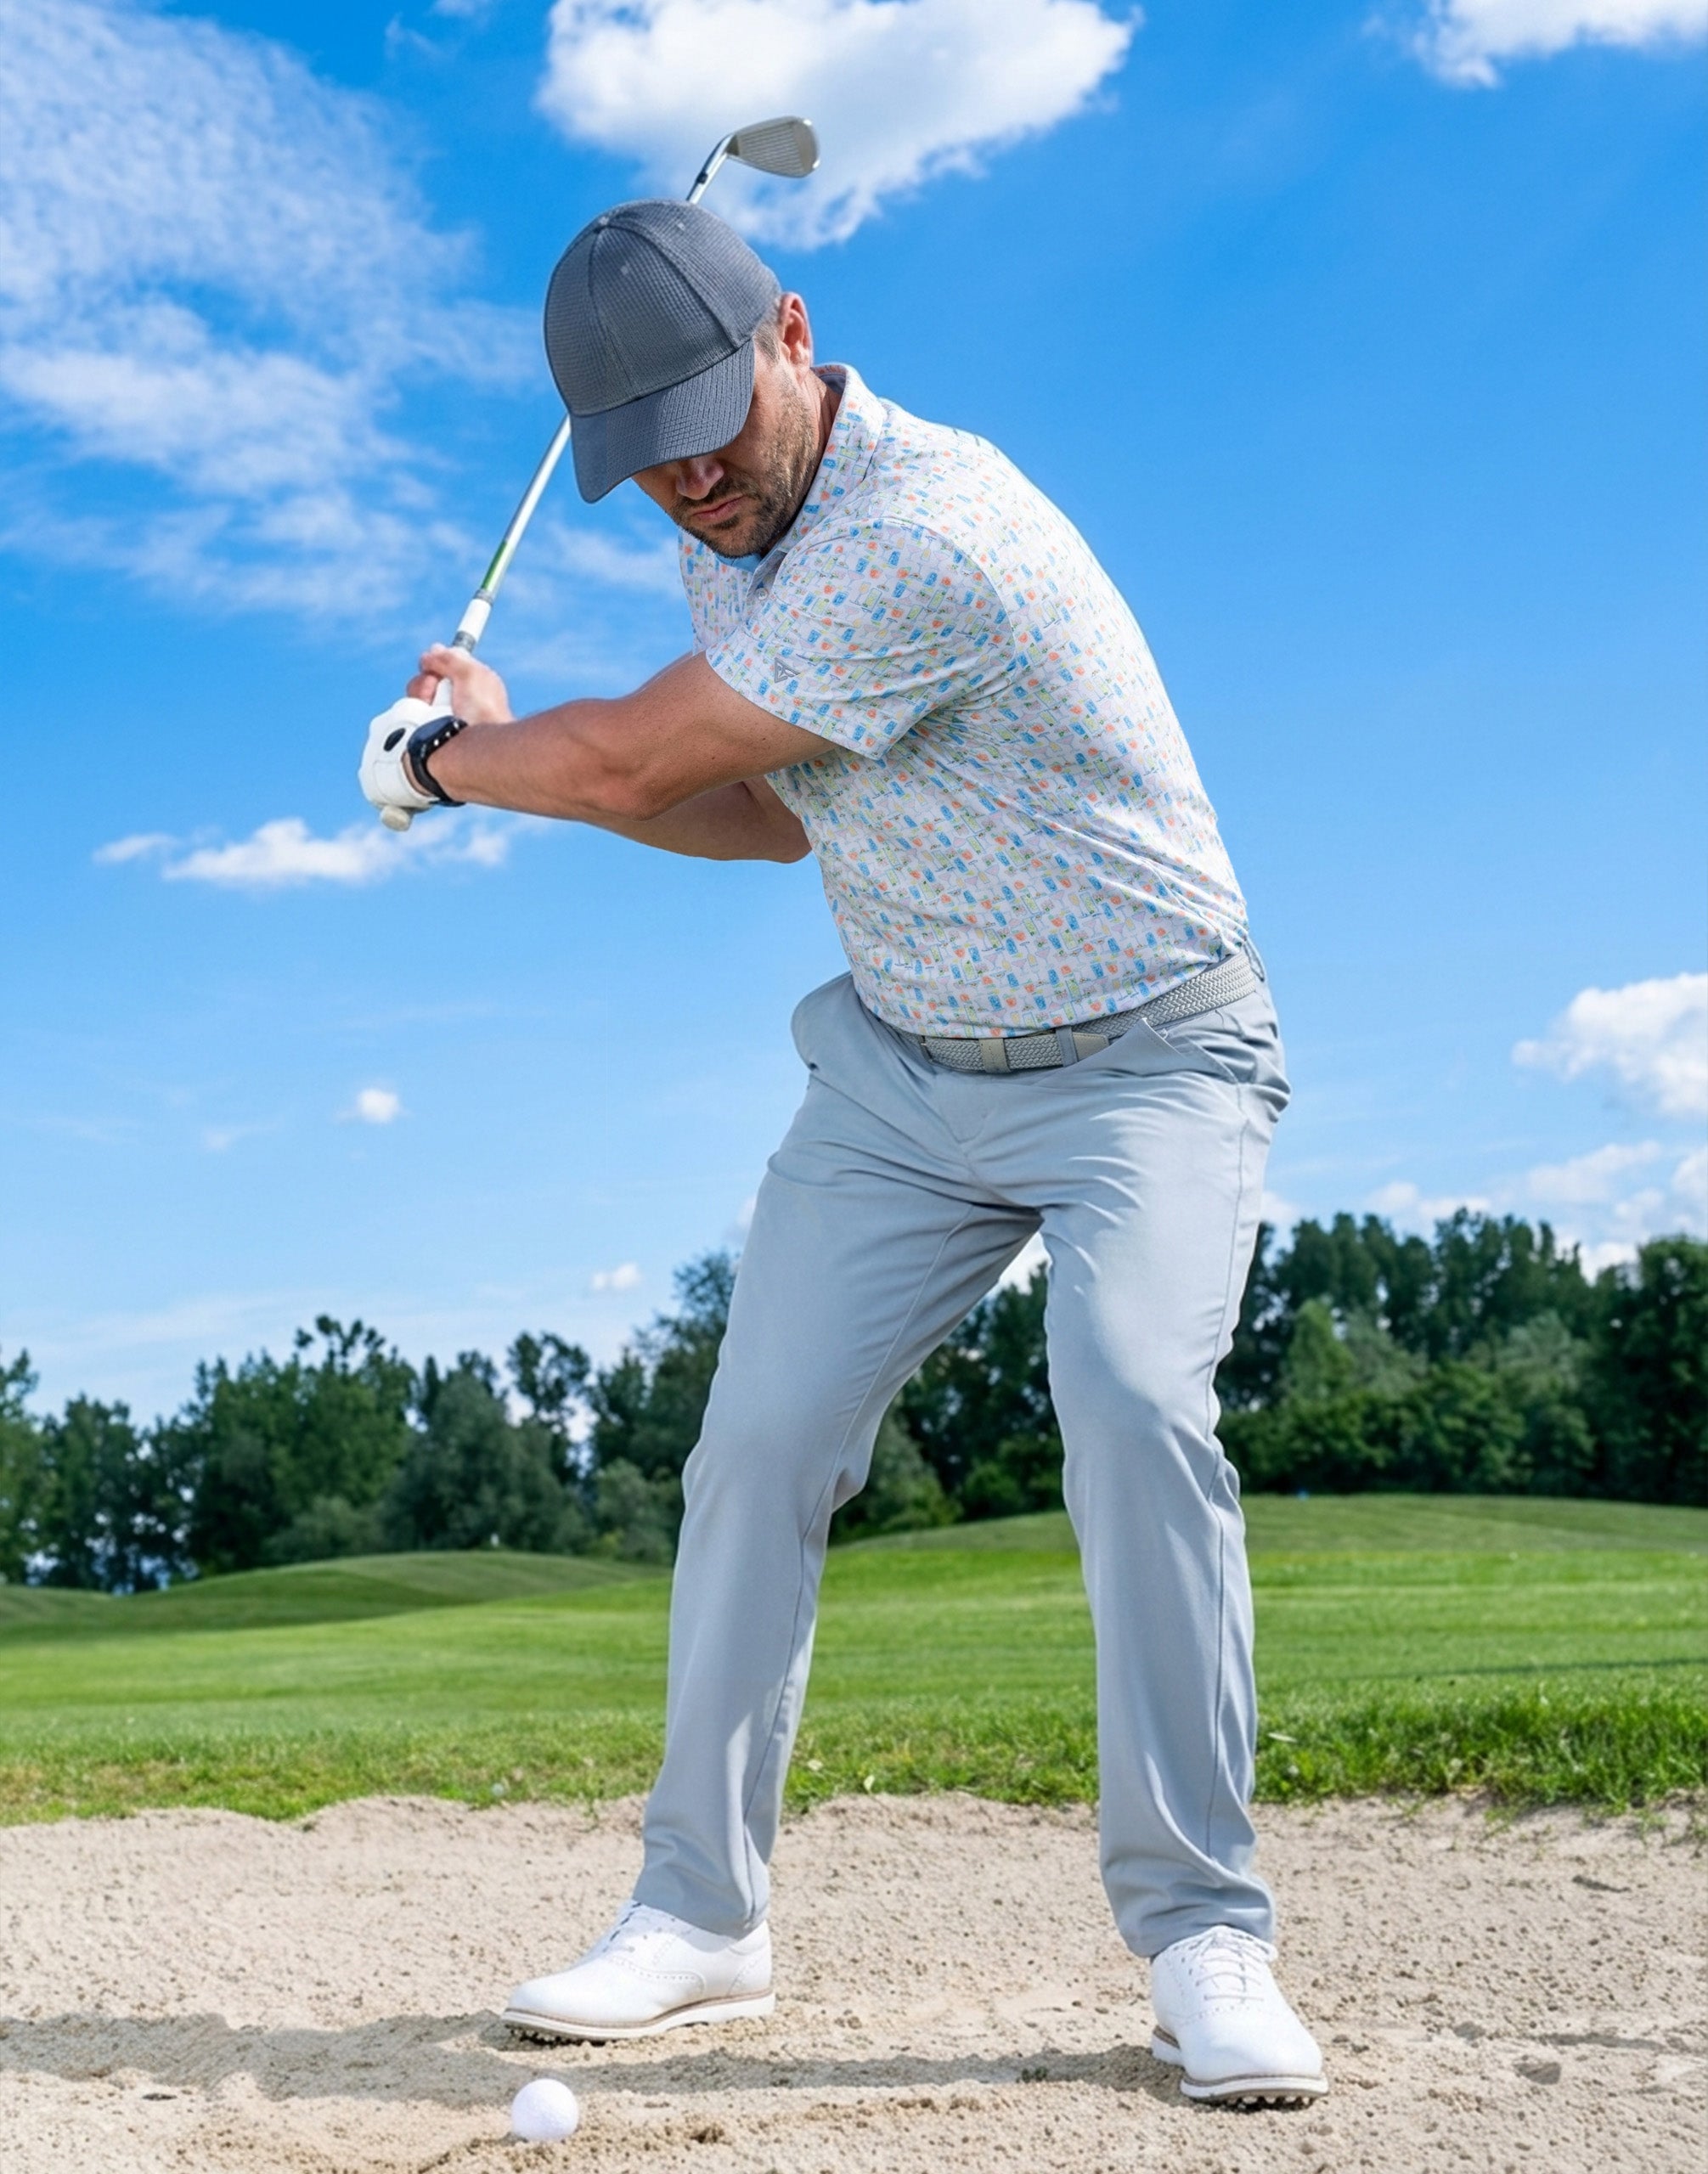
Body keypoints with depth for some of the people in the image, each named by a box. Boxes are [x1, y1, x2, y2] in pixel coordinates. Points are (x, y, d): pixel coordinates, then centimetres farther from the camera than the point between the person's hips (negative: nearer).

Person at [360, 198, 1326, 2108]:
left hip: (1146, 1058, -7)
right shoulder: (731, 539, 2)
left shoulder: (920, 537, -29)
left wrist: (440, 758, -1)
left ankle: (1201, 1934, -17)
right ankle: (699, 1911, 10)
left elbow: (633, 756, -21)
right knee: (760, 1439, -3)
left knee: (1133, 1402, -29)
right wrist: (505, 750, 3)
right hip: (902, 1063, 7)